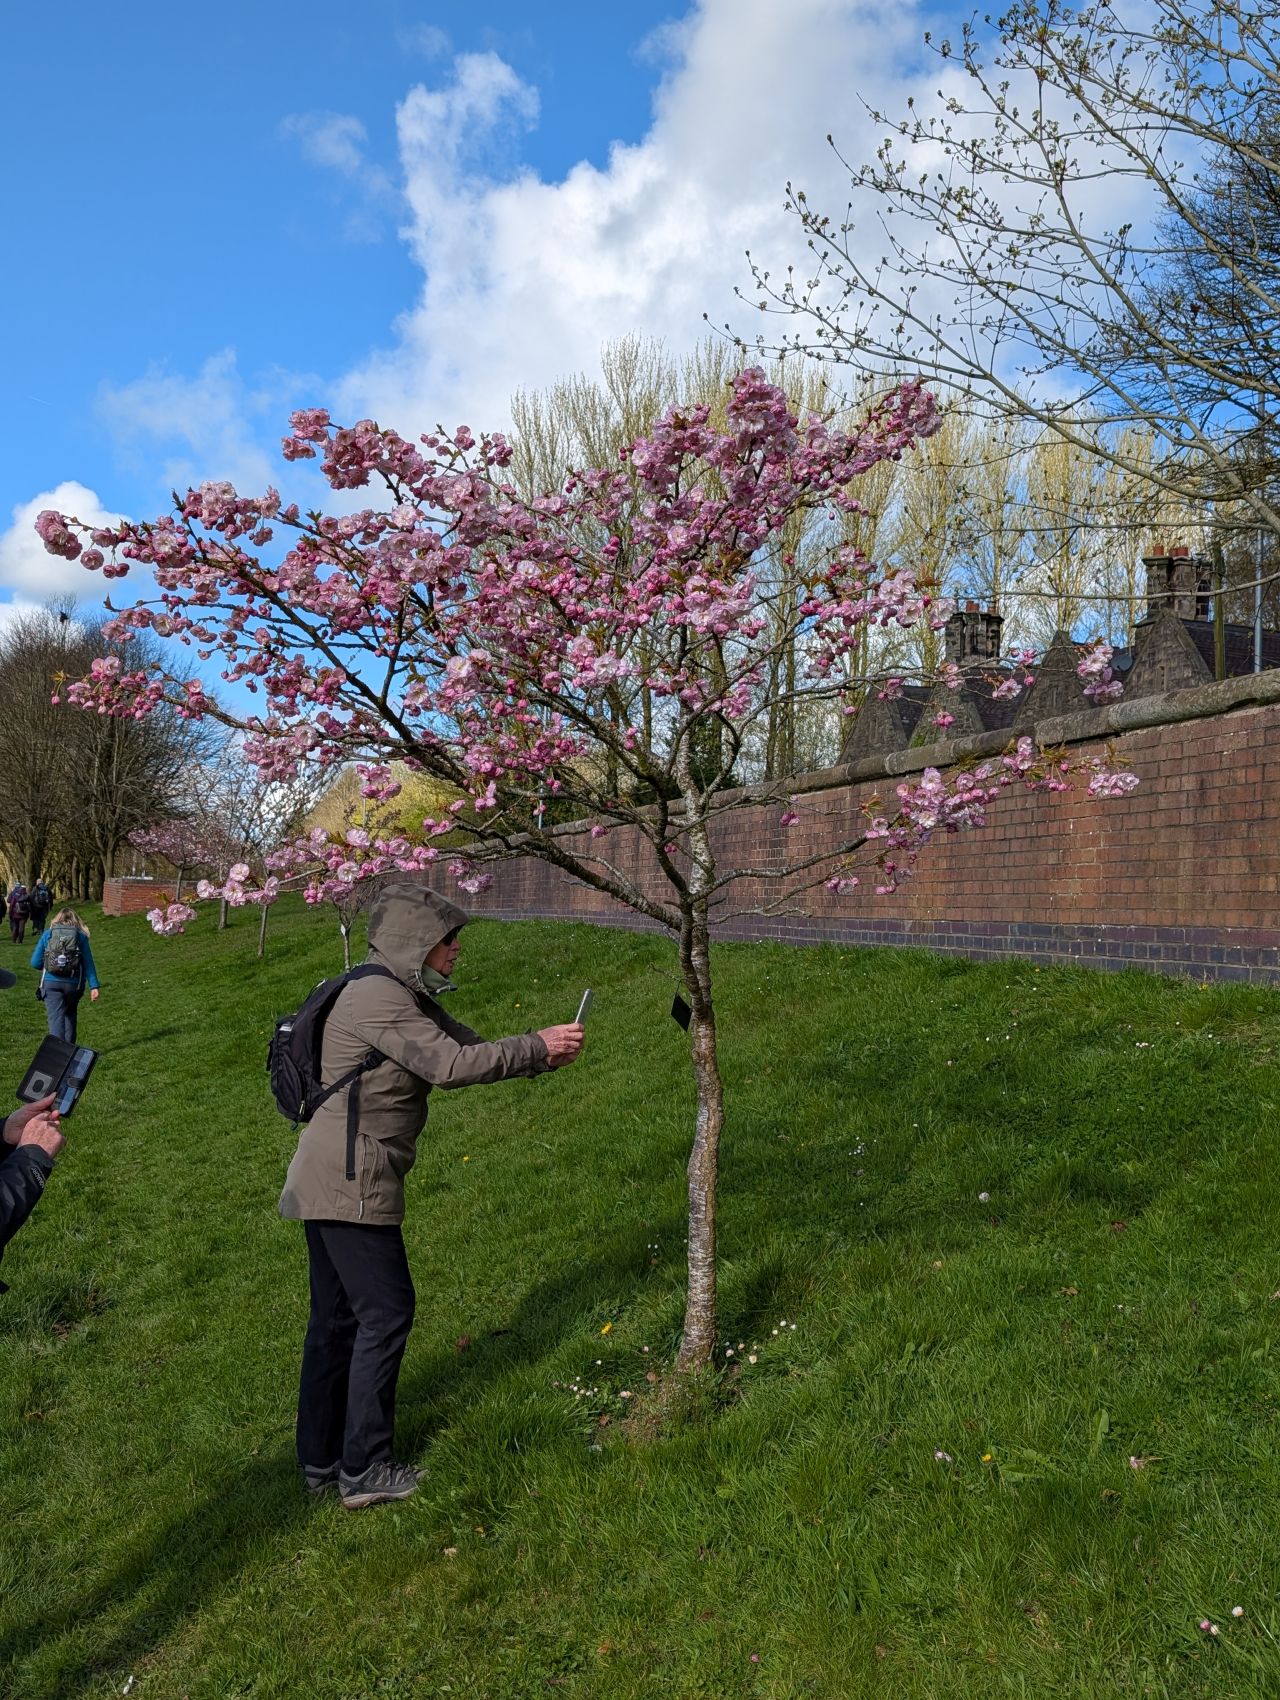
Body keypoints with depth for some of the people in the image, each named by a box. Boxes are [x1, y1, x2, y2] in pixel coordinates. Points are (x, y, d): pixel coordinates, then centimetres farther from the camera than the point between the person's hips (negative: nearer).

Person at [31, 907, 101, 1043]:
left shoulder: (48, 934, 7)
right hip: (74, 984, 1)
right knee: (70, 1014, 23)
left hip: (51, 983, -1)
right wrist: (94, 986, -3)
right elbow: (88, 963, -1)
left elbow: (35, 963, 5)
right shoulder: (81, 936, 5)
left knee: (56, 1018, -4)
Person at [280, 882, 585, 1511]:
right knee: (385, 1314, -2)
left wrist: (540, 1055, -2)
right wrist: (537, 1046, -19)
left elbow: (467, 1046, 12)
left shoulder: (406, 998, 14)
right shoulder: (380, 999, -19)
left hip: (330, 1182, 10)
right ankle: (364, 1470, 7)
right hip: (351, 1184, -10)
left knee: (336, 1316, 15)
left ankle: (321, 1459, 25)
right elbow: (451, 1065, -27)